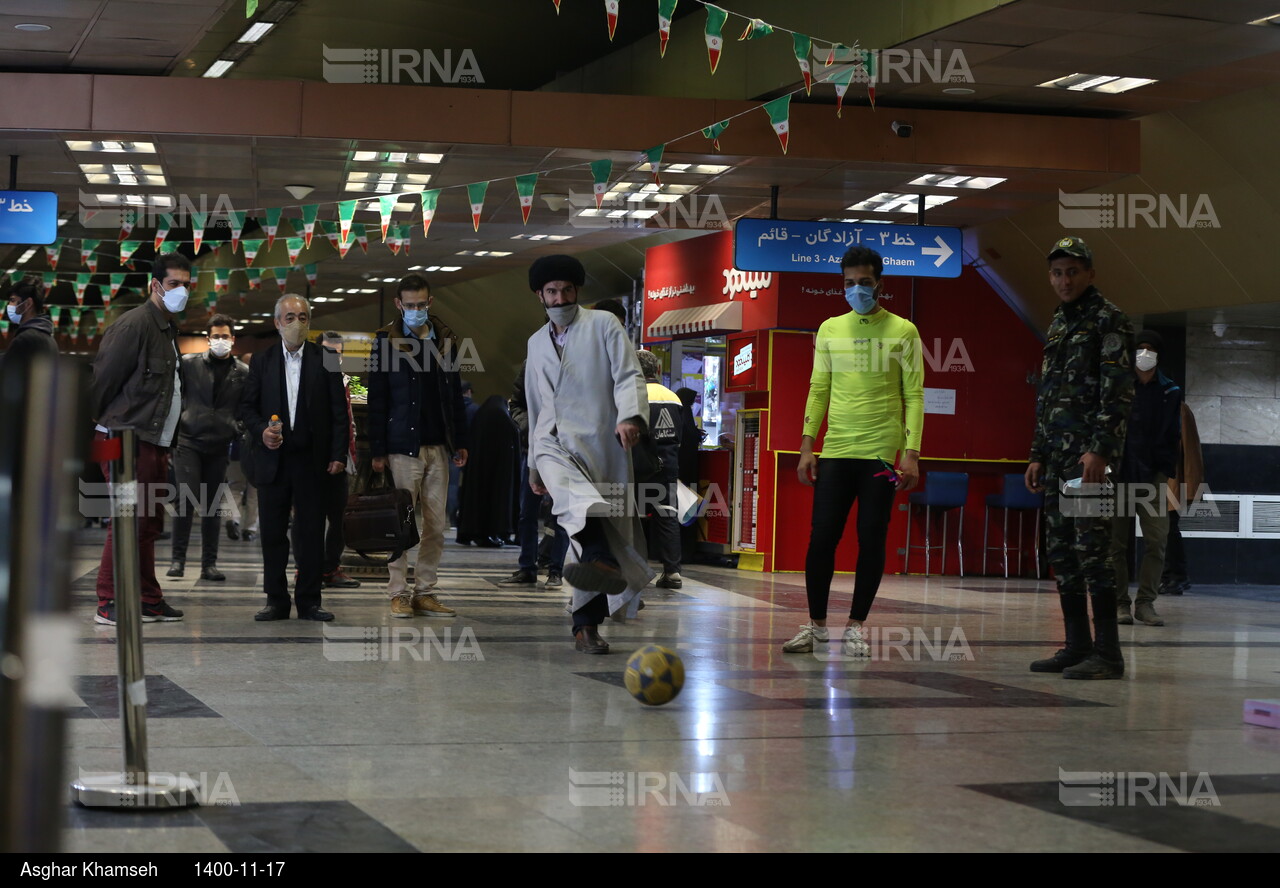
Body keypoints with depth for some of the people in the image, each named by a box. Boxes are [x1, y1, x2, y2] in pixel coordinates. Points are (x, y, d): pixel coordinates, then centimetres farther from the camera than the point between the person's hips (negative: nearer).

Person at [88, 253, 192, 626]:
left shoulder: (168, 328, 18)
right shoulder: (135, 324, -12)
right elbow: (104, 377, -13)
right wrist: (102, 423, -3)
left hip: (154, 443, 9)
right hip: (129, 440, -9)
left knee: (149, 523, 12)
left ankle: (149, 600, 18)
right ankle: (109, 605, -5)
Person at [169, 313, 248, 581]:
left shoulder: (243, 373, 6)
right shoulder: (189, 363, 4)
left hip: (219, 446, 2)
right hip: (188, 441, -2)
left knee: (212, 506, 5)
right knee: (186, 499, -12)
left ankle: (209, 564, 10)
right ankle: (178, 559, -3)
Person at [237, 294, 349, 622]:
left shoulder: (325, 360, 4)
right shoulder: (262, 360, 8)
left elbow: (339, 412, 4)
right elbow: (246, 406, 10)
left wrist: (338, 454, -4)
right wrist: (261, 431, -10)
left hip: (312, 460, -1)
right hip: (272, 459, 1)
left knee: (311, 533, 1)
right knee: (273, 533, 3)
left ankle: (309, 601, 9)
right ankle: (276, 601, 11)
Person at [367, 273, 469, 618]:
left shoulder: (445, 340, 11)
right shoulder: (387, 340, 0)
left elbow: (455, 393, 15)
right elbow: (377, 399, -1)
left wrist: (460, 442, 10)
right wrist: (377, 450, -6)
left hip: (438, 446, 4)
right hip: (403, 446, -4)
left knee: (436, 524, 5)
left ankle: (425, 592, 11)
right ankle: (399, 593, 4)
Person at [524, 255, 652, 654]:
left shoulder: (603, 325, 10)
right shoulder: (537, 343, 25)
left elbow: (629, 377, -2)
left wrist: (630, 415, -22)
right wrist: (534, 466, 29)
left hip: (600, 445, -1)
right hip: (555, 443, 2)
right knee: (573, 497, -33)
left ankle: (586, 625, 5)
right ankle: (604, 563, -58)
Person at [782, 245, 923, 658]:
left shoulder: (903, 331, 3)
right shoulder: (830, 329, 11)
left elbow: (914, 396, 0)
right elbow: (818, 390, 13)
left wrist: (912, 453, -8)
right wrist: (807, 446, 5)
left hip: (881, 453, -2)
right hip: (835, 452, 2)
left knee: (871, 539, 0)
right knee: (822, 537, -1)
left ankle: (855, 627, 10)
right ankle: (816, 624, 11)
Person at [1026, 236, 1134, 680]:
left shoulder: (1109, 320, -5)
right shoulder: (1057, 325, 20)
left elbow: (1118, 390, -13)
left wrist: (1100, 449, -21)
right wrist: (1038, 455, 18)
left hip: (1090, 452, -9)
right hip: (1057, 454, 9)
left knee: (1091, 546, -12)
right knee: (1060, 548, 8)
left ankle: (1107, 653, -12)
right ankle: (1077, 646, 13)